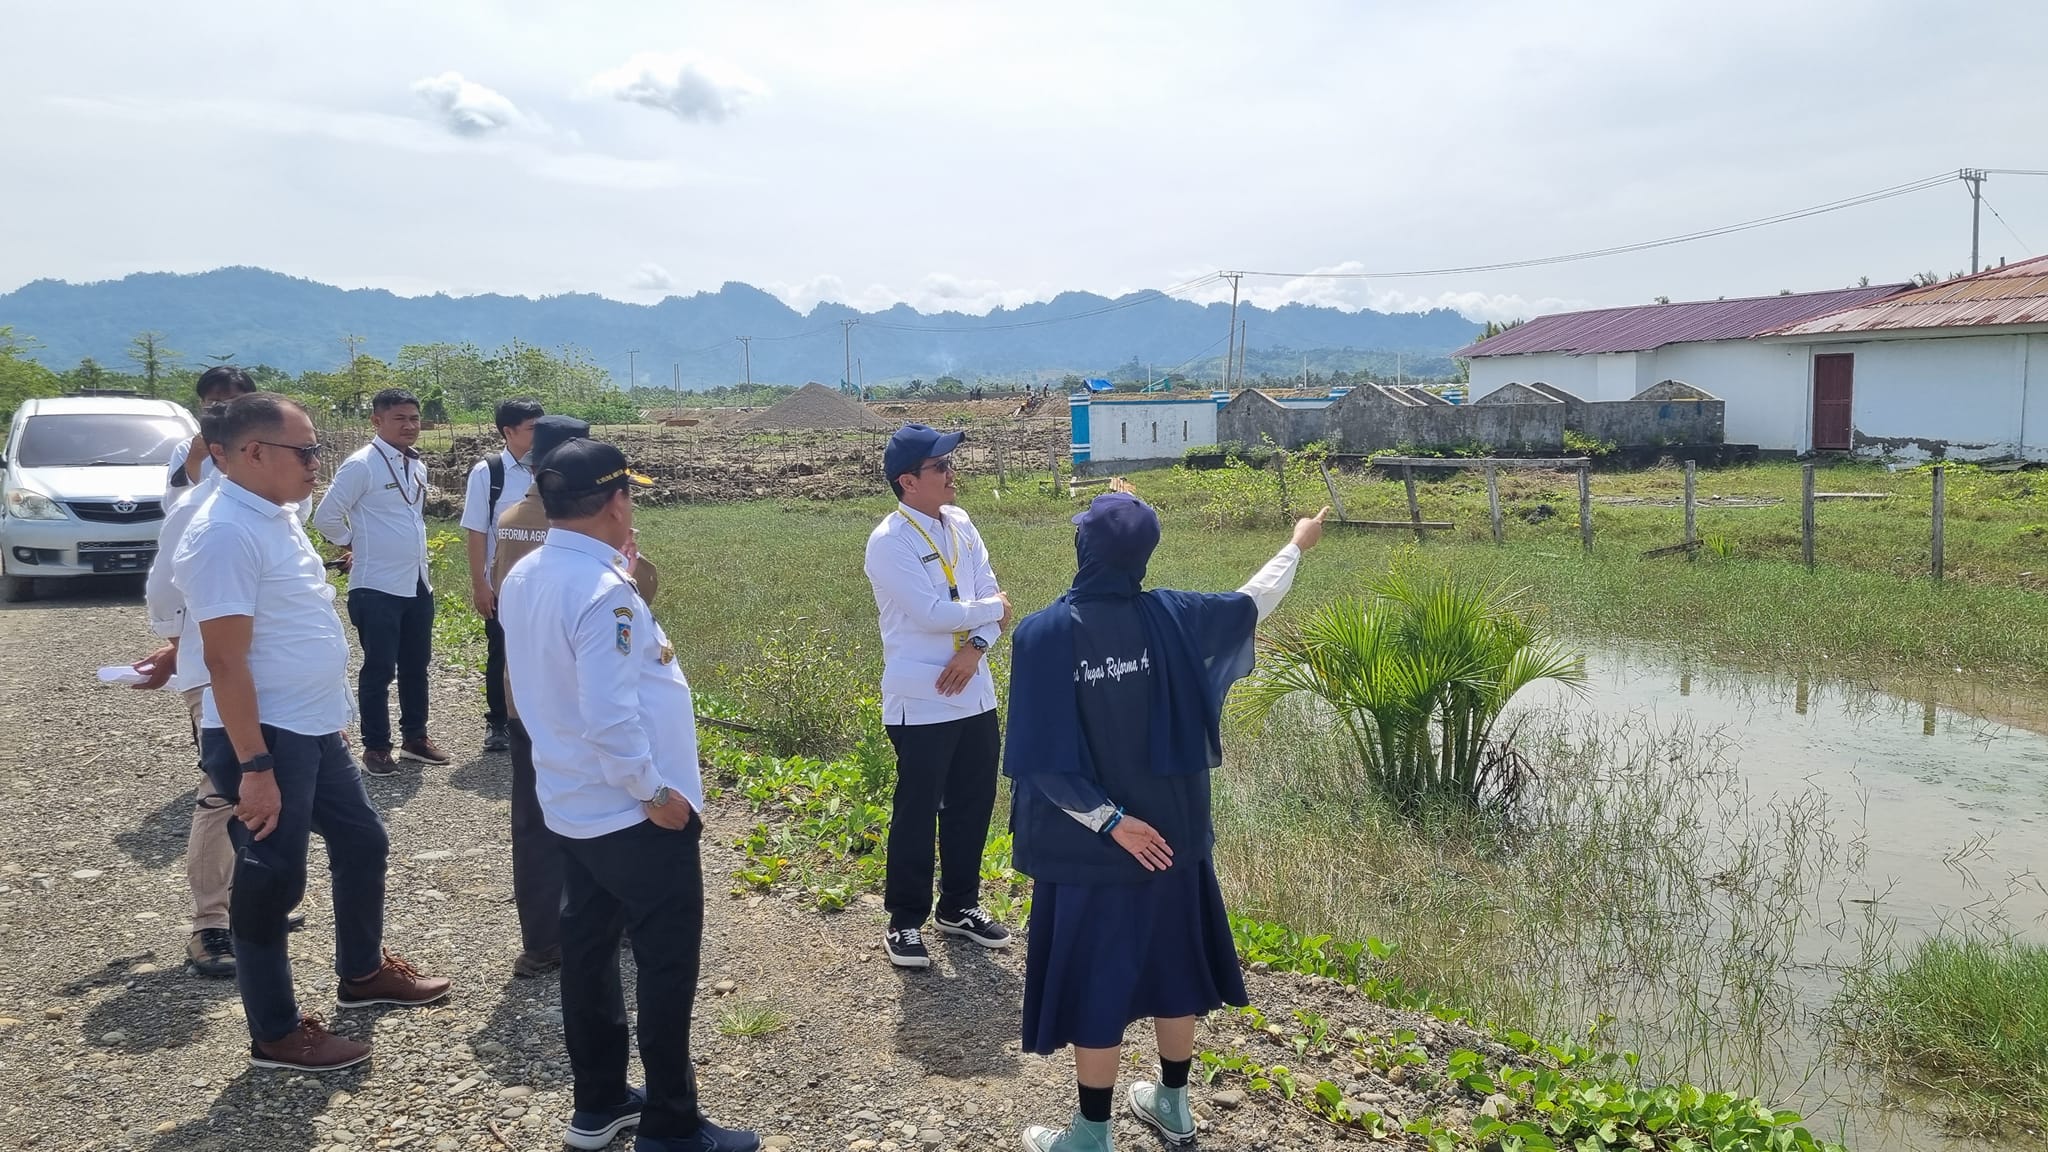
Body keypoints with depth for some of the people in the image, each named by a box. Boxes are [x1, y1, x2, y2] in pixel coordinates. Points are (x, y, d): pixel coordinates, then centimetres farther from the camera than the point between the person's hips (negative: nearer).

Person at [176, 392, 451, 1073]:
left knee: (363, 845, 21)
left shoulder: (276, 516, 9)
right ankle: (276, 1035, 18)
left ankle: (362, 972, 41)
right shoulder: (227, 533, -21)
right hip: (264, 738, -10)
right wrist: (253, 767, -25)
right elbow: (226, 660, -24)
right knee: (272, 883, 3)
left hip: (316, 730, 10)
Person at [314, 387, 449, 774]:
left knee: (416, 665, 16)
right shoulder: (361, 465, -14)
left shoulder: (417, 464, 9)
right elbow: (326, 517, -13)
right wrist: (354, 545, 1)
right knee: (379, 669, 2)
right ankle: (376, 746, 15)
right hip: (377, 587, -7)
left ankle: (414, 737, 29)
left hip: (418, 583, 7)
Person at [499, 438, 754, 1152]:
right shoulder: (602, 590, -25)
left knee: (588, 947, 18)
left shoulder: (524, 578, 2)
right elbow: (610, 717, -29)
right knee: (667, 962, 4)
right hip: (634, 812, -9)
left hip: (574, 803, 9)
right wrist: (657, 793, -16)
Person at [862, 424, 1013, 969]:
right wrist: (994, 610, -7)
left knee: (973, 804, 15)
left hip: (974, 695, 7)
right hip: (920, 703, -7)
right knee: (916, 813, 4)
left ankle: (959, 905, 33)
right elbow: (932, 613, -21)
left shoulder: (960, 524, 7)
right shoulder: (889, 542, -15)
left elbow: (989, 592, 4)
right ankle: (905, 921, 19)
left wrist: (975, 647, -14)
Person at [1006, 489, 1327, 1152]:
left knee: (1093, 982, 8)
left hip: (1085, 846, -4)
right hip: (1169, 831, 4)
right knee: (1172, 964, 20)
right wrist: (1297, 546, 26)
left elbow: (1042, 758, -19)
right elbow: (1252, 603, 10)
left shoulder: (1041, 635, -18)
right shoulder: (1171, 617, -8)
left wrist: (1109, 819, -11)